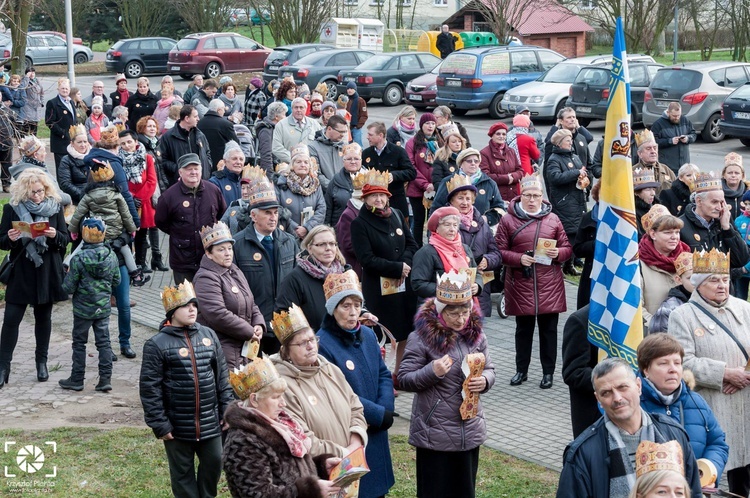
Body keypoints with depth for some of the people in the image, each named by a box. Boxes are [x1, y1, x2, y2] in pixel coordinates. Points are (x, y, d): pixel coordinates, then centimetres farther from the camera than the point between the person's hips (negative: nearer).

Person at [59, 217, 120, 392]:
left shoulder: (79, 259, -18)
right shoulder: (111, 256, -5)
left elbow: (69, 287, -14)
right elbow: (116, 280, 6)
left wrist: (67, 275, 6)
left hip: (83, 309, -3)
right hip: (104, 307, 4)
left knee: (79, 343, 9)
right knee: (103, 342, 10)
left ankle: (77, 379, 17)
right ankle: (105, 379, 8)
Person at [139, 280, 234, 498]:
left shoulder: (208, 335, 4)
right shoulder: (157, 344, -11)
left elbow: (222, 376, 10)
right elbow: (150, 388, -11)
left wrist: (228, 408, 5)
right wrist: (160, 424, -12)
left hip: (210, 421, 4)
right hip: (178, 425, -4)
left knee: (214, 464, 14)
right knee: (182, 472, 11)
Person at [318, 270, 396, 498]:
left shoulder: (368, 335, 6)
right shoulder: (322, 344, -18)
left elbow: (384, 375, 8)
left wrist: (386, 410, -10)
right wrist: (380, 415, -15)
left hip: (375, 434, 7)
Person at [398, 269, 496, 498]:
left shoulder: (475, 334, 3)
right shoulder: (422, 337, -12)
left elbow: (489, 369, 13)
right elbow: (404, 379, -9)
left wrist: (484, 381, -10)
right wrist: (432, 372, -26)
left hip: (470, 431, 5)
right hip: (434, 433, -5)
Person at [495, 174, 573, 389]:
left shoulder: (552, 219, 6)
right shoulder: (508, 220, 0)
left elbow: (568, 248, 9)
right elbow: (499, 251, -1)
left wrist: (558, 253, -12)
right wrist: (519, 258, -17)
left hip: (549, 285, 1)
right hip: (520, 285, -1)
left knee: (549, 329, 6)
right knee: (523, 329, 11)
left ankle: (548, 372, 16)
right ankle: (521, 370, 24)